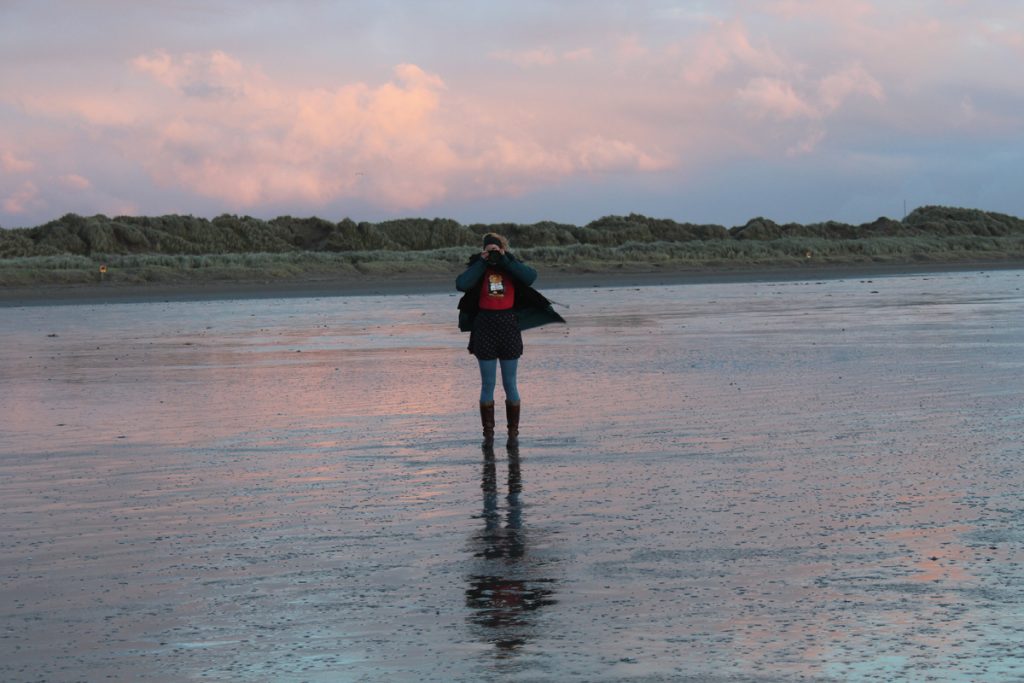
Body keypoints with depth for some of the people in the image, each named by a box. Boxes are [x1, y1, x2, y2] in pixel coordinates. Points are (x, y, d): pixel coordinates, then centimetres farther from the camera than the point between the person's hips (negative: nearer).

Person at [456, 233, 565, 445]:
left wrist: (505, 260, -14)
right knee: (488, 384, 3)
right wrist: (482, 262, -12)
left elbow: (530, 276, -16)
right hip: (485, 326, 0)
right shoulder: (478, 268, 2)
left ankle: (513, 433, 11)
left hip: (509, 326, 0)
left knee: (510, 384, 4)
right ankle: (488, 432, 10)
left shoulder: (512, 266, 4)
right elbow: (461, 284, -17)